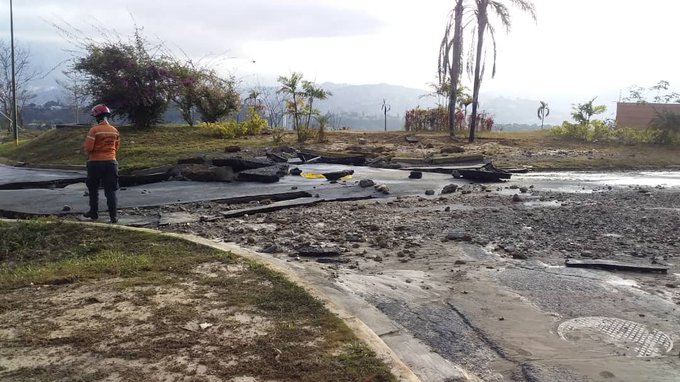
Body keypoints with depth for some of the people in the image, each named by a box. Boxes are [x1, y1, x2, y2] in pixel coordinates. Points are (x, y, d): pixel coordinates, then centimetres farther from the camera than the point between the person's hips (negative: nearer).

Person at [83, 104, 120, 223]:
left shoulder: (94, 130, -12)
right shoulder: (115, 131, 3)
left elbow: (88, 148, -15)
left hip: (95, 163, -3)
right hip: (111, 162, 3)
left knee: (93, 189, 16)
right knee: (110, 191, 3)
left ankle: (94, 212, 23)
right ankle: (113, 215, -3)